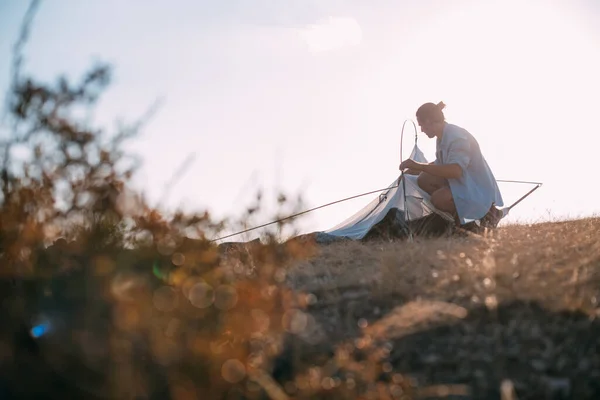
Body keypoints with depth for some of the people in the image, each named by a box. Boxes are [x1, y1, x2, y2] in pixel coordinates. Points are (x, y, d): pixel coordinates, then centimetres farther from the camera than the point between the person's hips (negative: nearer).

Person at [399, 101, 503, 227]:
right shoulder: (442, 137, 6)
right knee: (424, 180, -1)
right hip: (462, 184, 9)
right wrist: (410, 171, 17)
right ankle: (458, 214, 1)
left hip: (479, 191, -9)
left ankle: (484, 213, -9)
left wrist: (418, 165, -38)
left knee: (438, 199, -30)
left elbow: (455, 171, -39)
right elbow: (439, 165, 23)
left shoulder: (457, 136, -24)